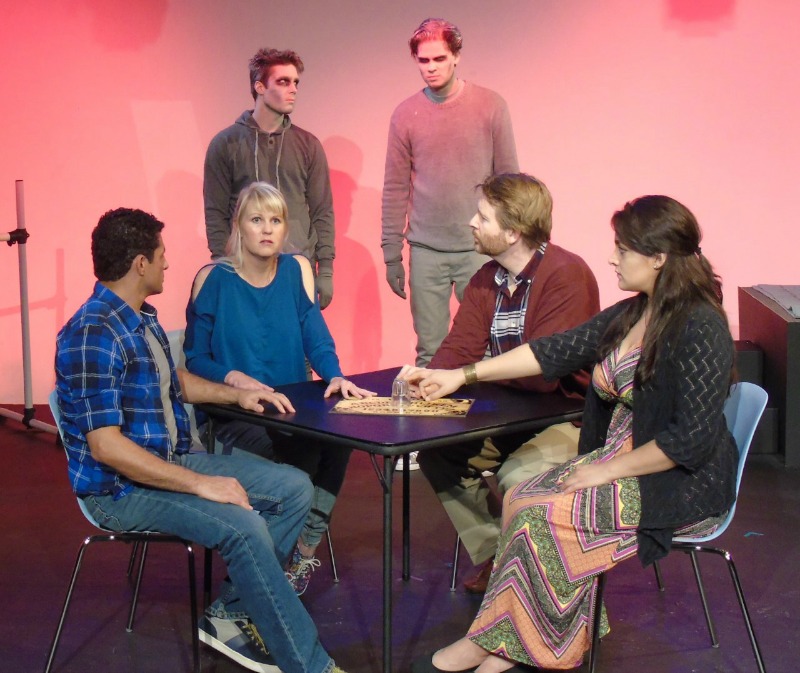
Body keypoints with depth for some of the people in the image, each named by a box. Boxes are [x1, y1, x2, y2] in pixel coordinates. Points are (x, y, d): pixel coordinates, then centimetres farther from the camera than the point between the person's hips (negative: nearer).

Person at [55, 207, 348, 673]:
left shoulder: (144, 319, 10)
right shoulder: (93, 336, -21)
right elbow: (106, 446, -26)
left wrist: (236, 394, 13)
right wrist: (200, 484, -25)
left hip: (174, 460, 10)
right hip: (122, 489, -10)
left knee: (295, 489, 2)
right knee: (243, 526, -29)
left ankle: (231, 615, 5)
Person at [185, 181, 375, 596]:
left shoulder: (296, 271, 8)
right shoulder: (212, 280, -1)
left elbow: (317, 340, 2)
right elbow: (195, 359, -2)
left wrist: (335, 377, -18)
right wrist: (235, 378, -21)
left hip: (292, 410, 4)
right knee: (296, 449, -33)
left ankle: (304, 551, -11)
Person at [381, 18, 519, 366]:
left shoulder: (491, 106, 0)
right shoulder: (405, 114, 4)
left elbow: (509, 178, 2)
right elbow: (395, 189, 6)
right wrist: (391, 253, 4)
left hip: (480, 248, -1)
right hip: (426, 250, 1)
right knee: (429, 352, 5)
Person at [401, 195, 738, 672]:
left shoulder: (700, 328, -19)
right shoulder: (631, 315, 9)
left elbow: (692, 439, -22)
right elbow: (559, 351, 10)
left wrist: (609, 469, -17)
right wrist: (461, 376, 8)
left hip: (680, 485, -8)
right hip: (621, 458, 8)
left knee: (541, 514, -22)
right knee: (519, 499, -12)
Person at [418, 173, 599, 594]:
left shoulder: (565, 275, -21)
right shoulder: (486, 279, 5)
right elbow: (457, 349, 2)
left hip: (567, 416, -8)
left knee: (519, 476, -30)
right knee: (434, 450, -4)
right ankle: (494, 559, 10)